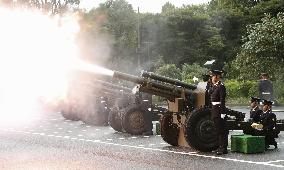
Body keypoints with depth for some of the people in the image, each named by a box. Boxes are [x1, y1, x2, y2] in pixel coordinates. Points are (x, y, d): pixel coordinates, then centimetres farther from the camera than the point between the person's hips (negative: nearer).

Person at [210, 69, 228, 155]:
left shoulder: (221, 86, -13)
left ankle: (224, 148, 0)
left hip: (219, 110, -10)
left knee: (222, 130, -4)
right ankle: (220, 147, 22)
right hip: (214, 110, 10)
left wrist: (222, 113, -21)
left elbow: (222, 101, -18)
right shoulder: (214, 86, 15)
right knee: (218, 129, 14)